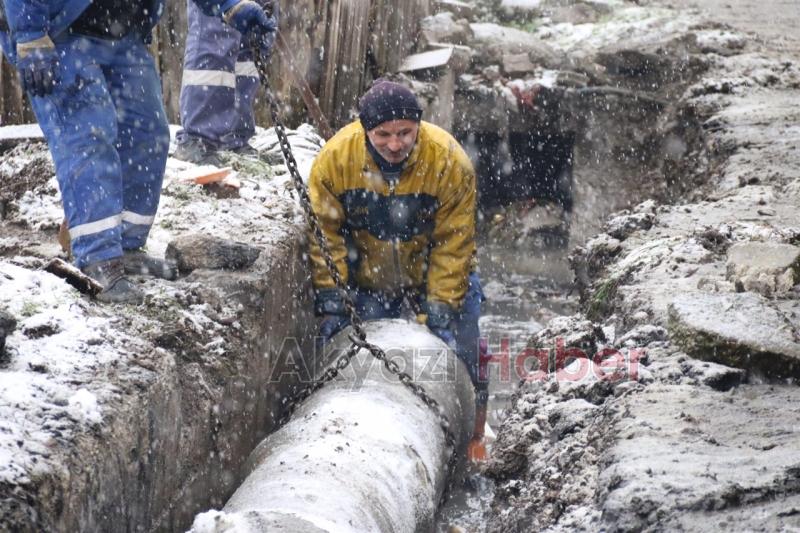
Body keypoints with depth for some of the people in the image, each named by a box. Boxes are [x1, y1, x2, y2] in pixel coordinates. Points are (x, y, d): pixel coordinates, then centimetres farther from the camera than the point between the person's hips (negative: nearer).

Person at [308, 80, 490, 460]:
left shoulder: (450, 161, -27)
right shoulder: (334, 158, -24)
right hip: (368, 279, 1)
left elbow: (453, 244, -20)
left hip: (435, 272, -1)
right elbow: (326, 236, -16)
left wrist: (440, 311, -23)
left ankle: (471, 441, 21)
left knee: (459, 360, 2)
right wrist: (331, 303, -21)